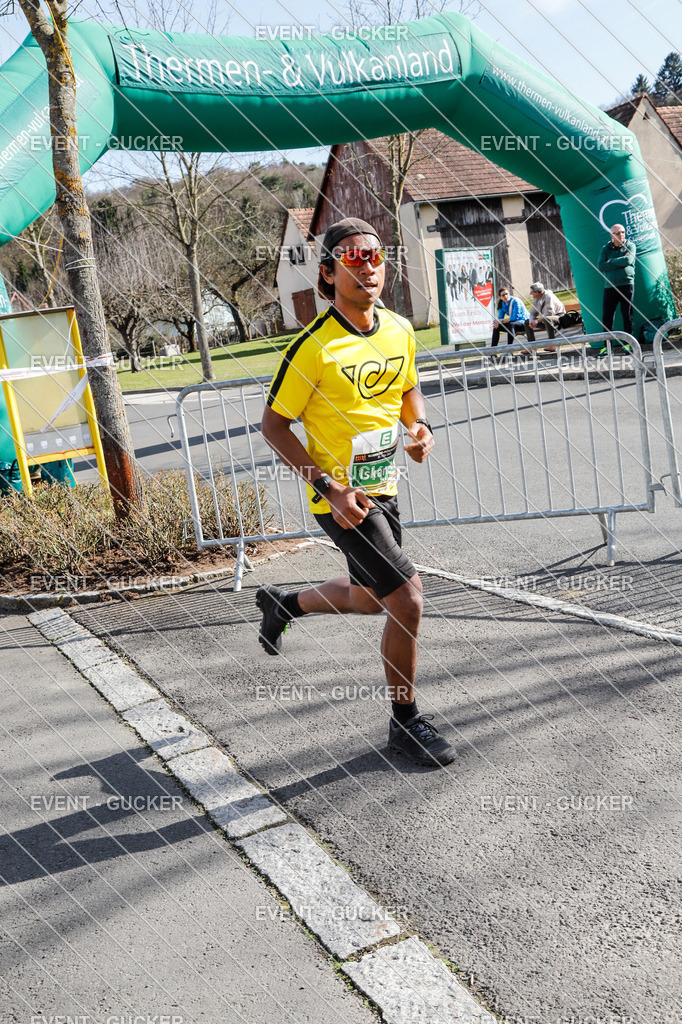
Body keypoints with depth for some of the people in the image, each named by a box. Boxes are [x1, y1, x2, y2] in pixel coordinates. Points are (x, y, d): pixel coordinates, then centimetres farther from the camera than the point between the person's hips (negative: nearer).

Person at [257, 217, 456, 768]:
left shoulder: (400, 331, 0)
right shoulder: (315, 346, -18)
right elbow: (274, 424, -13)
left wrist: (422, 428, -4)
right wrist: (329, 488, -21)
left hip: (382, 488, 8)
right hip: (340, 496, -7)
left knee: (371, 597, 23)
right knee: (407, 601, -13)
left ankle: (284, 602, 50)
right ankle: (406, 722, 8)